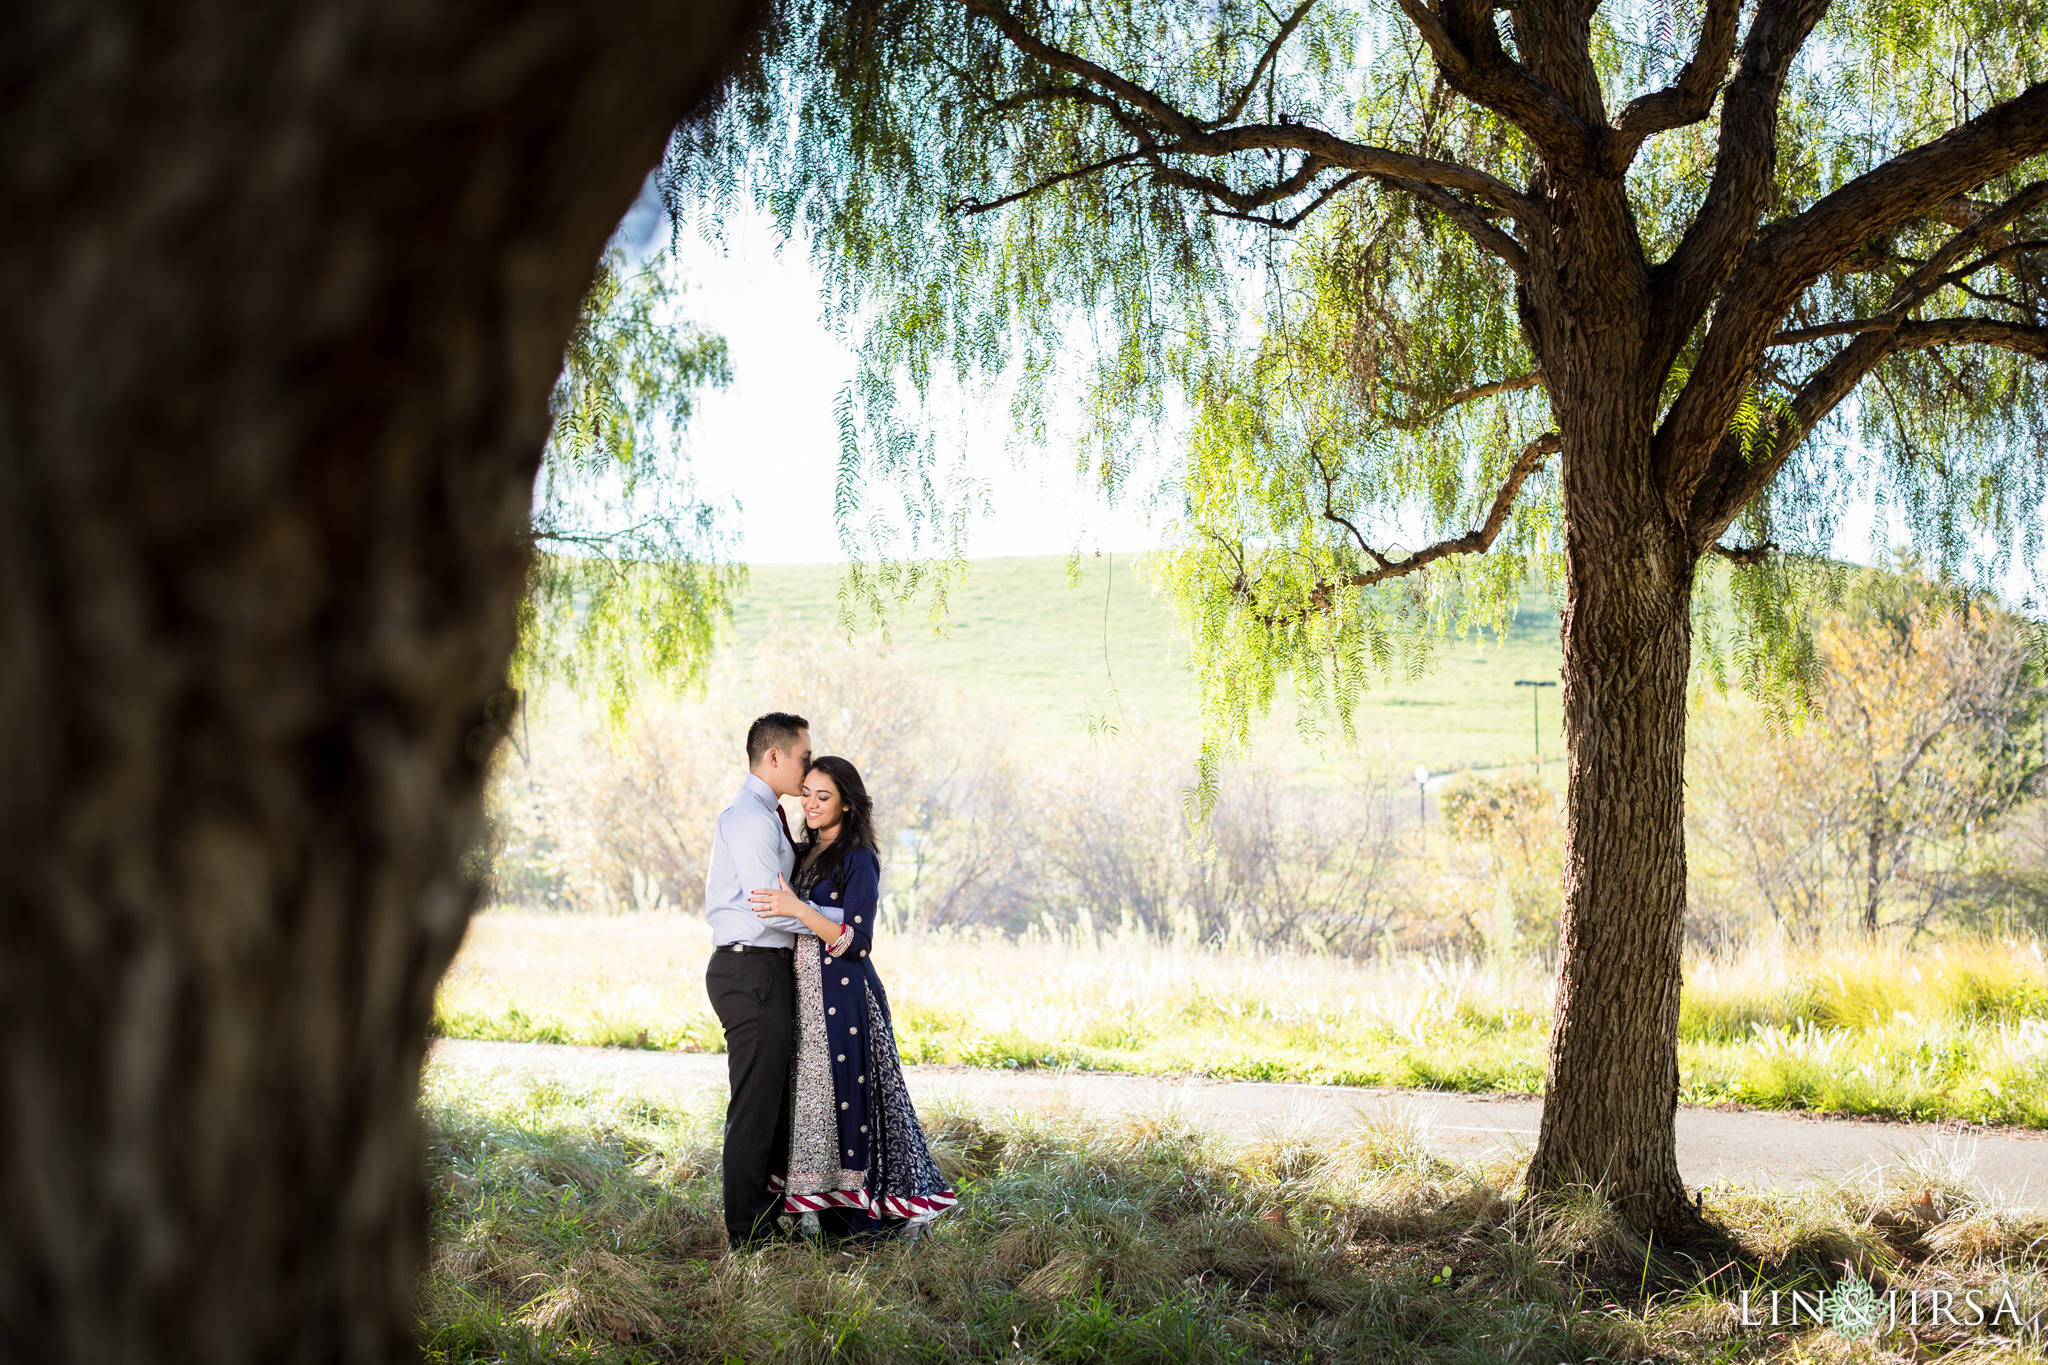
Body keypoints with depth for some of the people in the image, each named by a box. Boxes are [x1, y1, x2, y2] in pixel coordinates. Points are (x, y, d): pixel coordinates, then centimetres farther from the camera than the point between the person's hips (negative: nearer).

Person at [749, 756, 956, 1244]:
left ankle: (863, 1219, 3)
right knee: (814, 1101, 8)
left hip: (843, 997, -8)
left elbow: (853, 941, -17)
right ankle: (835, 1219, 14)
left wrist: (798, 909, -25)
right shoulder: (803, 854, 14)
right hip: (804, 997, 8)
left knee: (846, 1097, -5)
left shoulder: (859, 860, -9)